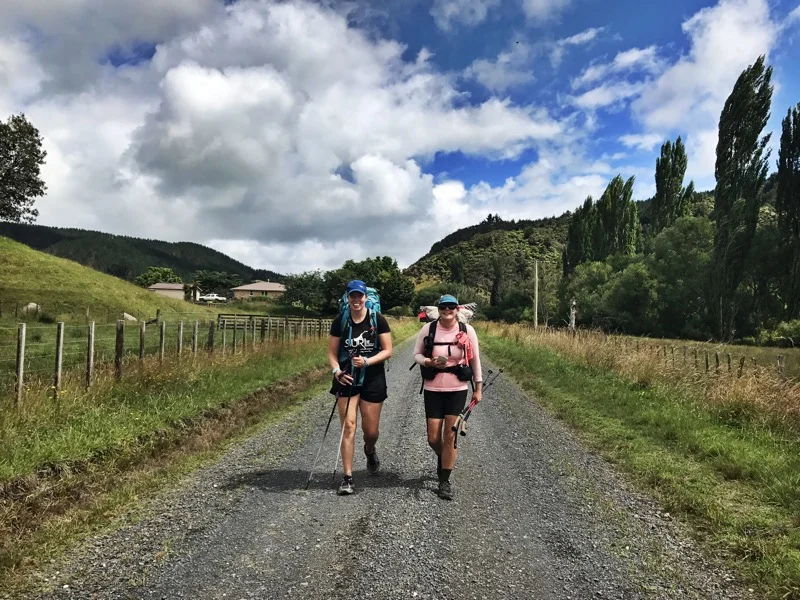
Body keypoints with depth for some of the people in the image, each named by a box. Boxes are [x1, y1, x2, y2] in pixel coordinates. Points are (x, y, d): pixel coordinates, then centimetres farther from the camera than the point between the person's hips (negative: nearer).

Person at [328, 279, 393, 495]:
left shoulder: (378, 320, -5)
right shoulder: (339, 323, 0)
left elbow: (388, 351, -5)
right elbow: (332, 353, 4)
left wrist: (367, 361, -20)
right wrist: (336, 371, -15)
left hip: (373, 380, -1)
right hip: (347, 380, 1)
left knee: (371, 430, 6)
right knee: (348, 426, -5)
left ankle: (370, 451, 43)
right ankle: (347, 478, 3)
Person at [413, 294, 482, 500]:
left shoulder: (467, 330, -5)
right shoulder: (428, 329, -6)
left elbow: (475, 360, 4)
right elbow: (417, 354, 4)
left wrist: (478, 388, 5)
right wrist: (429, 362, -18)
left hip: (458, 390, -1)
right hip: (433, 389, 1)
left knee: (450, 435, -2)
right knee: (433, 438, 3)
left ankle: (444, 481, 13)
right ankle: (444, 458, 39)